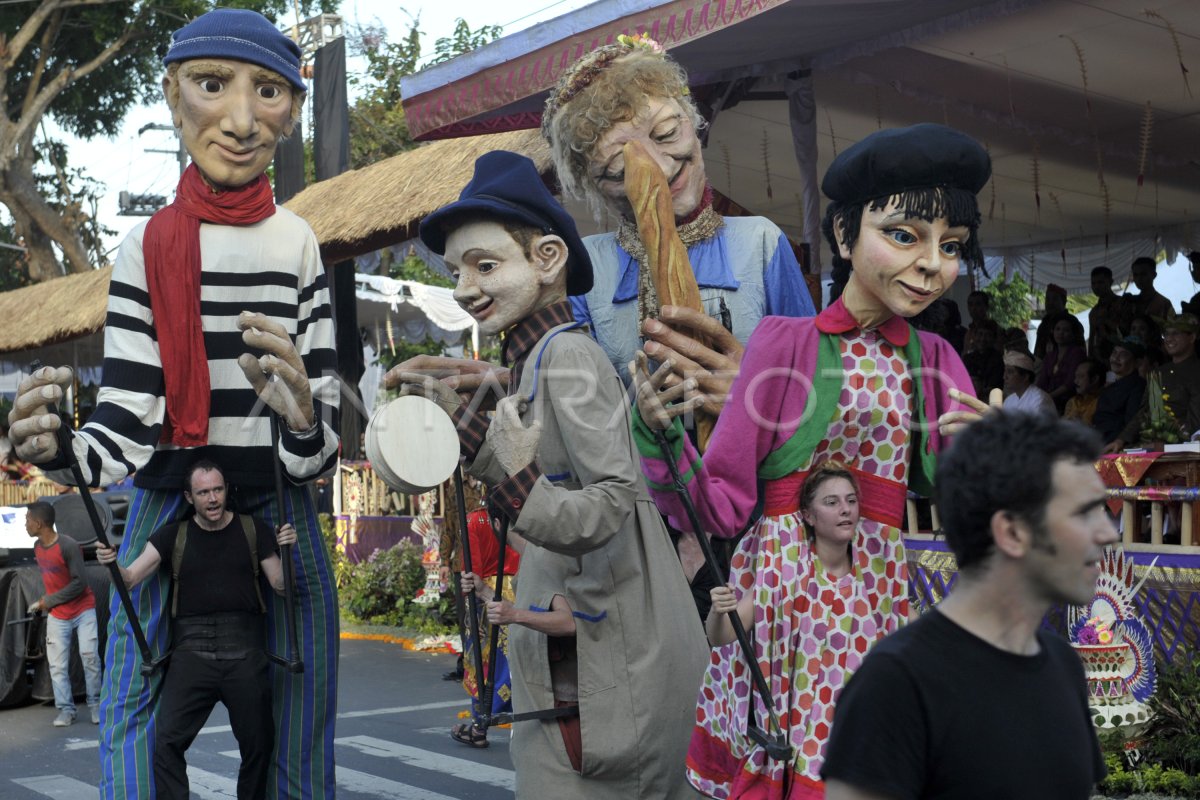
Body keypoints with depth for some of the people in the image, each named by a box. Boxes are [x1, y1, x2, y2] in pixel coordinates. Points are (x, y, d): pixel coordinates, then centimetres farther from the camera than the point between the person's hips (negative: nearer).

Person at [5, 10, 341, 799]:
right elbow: (125, 426, -9)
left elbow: (320, 454, -7)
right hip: (169, 511, 0)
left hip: (280, 515, 0)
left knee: (297, 727, 5)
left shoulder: (298, 242, -3)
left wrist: (304, 423, -31)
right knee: (135, 712, 2)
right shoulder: (148, 248, -5)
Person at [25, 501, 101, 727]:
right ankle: (66, 709, 3)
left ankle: (95, 704, 0)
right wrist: (46, 602, 5)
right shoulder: (38, 547, 2)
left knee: (89, 656, -10)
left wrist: (47, 601, -17)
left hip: (83, 610, -6)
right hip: (57, 616, 6)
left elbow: (80, 583, -23)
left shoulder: (69, 546, -21)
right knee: (57, 665, -1)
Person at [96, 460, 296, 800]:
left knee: (258, 744, 6)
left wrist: (287, 551, -13)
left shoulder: (253, 530, 9)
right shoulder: (173, 536, 9)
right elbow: (131, 577, 1)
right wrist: (112, 564, -21)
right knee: (167, 741, -13)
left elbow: (281, 585, 6)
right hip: (192, 648, 0)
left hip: (245, 648, 0)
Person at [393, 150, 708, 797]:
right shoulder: (534, 358, 13)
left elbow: (614, 502, -22)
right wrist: (456, 414, 14)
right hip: (569, 644, 9)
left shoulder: (567, 356, -15)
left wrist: (523, 492, -36)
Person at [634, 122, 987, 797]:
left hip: (882, 595, 3)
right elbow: (722, 508, -5)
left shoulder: (935, 361, 8)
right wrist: (660, 432, -21)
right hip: (782, 589, -3)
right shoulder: (788, 342, -3)